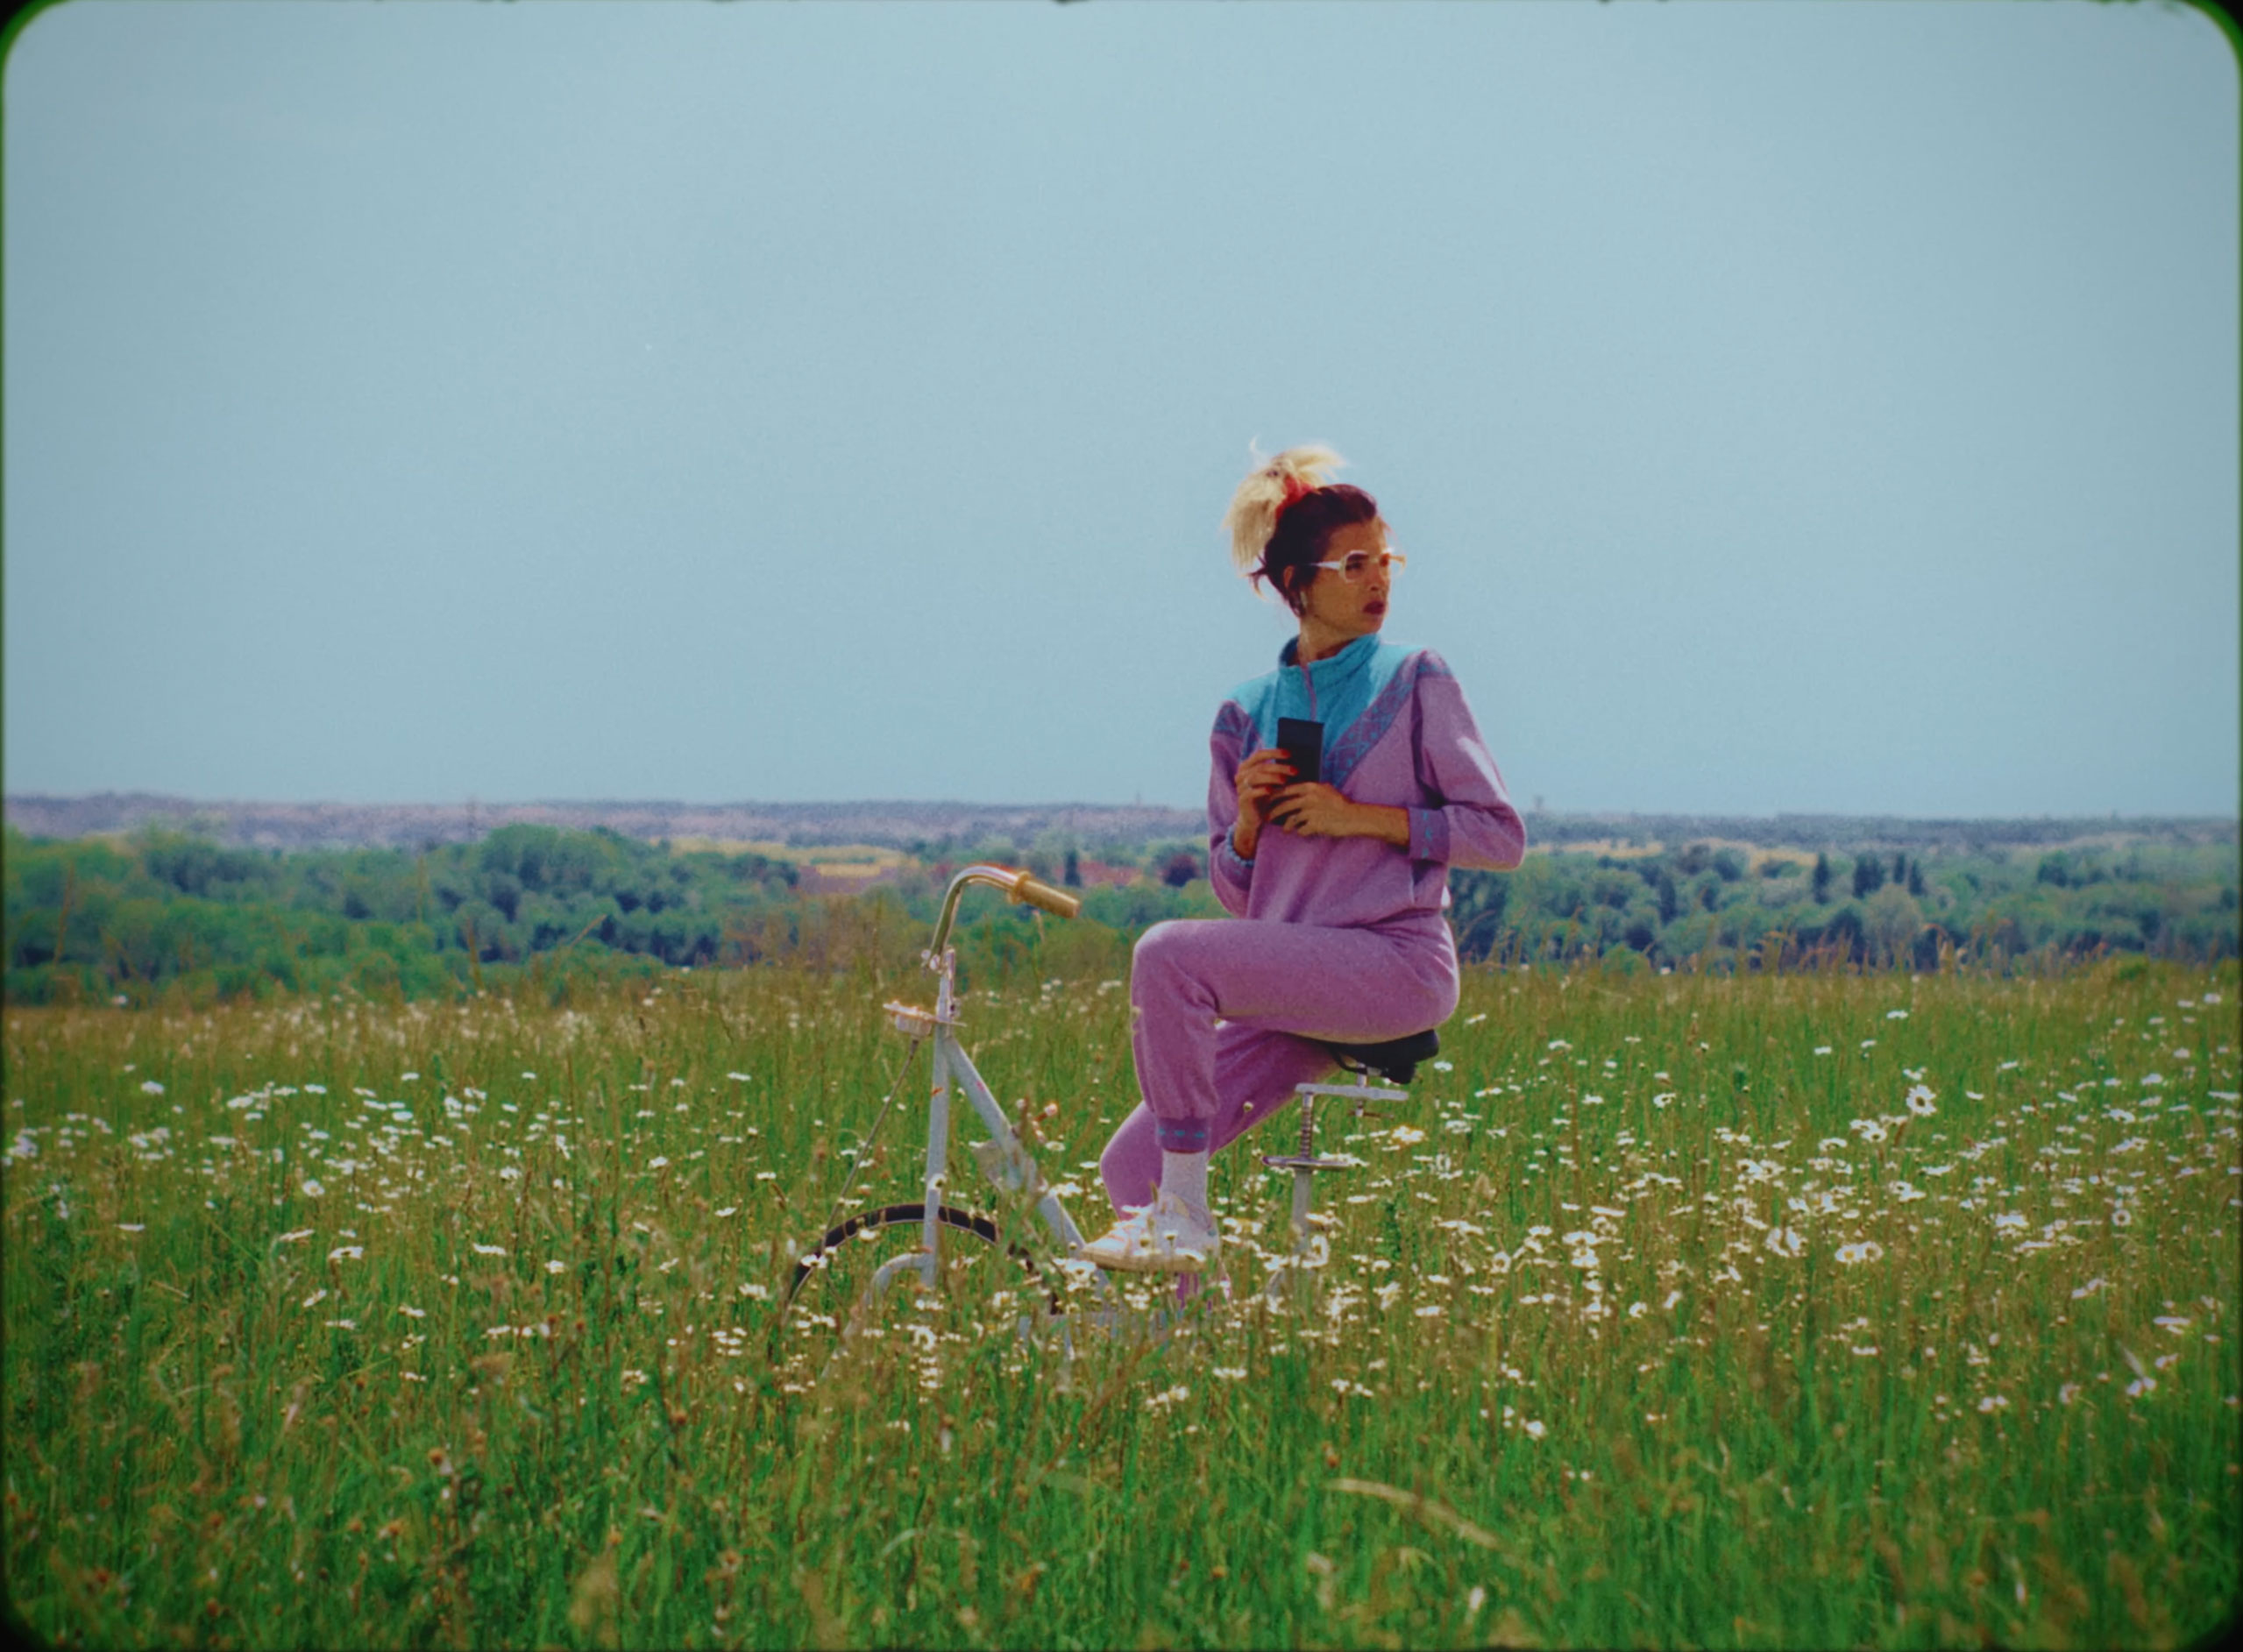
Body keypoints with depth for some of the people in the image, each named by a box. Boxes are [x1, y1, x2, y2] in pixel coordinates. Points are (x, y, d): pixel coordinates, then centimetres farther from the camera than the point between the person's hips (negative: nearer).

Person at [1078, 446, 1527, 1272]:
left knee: (1168, 953, -27)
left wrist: (1359, 816, -11)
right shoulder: (1247, 714, 13)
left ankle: (1185, 1218, -18)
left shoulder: (1416, 681, 2)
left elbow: (1502, 834, -2)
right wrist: (1247, 821, -7)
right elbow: (1237, 893, 15)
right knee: (1130, 1168, -9)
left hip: (1396, 963, -5)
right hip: (1290, 987, 5)